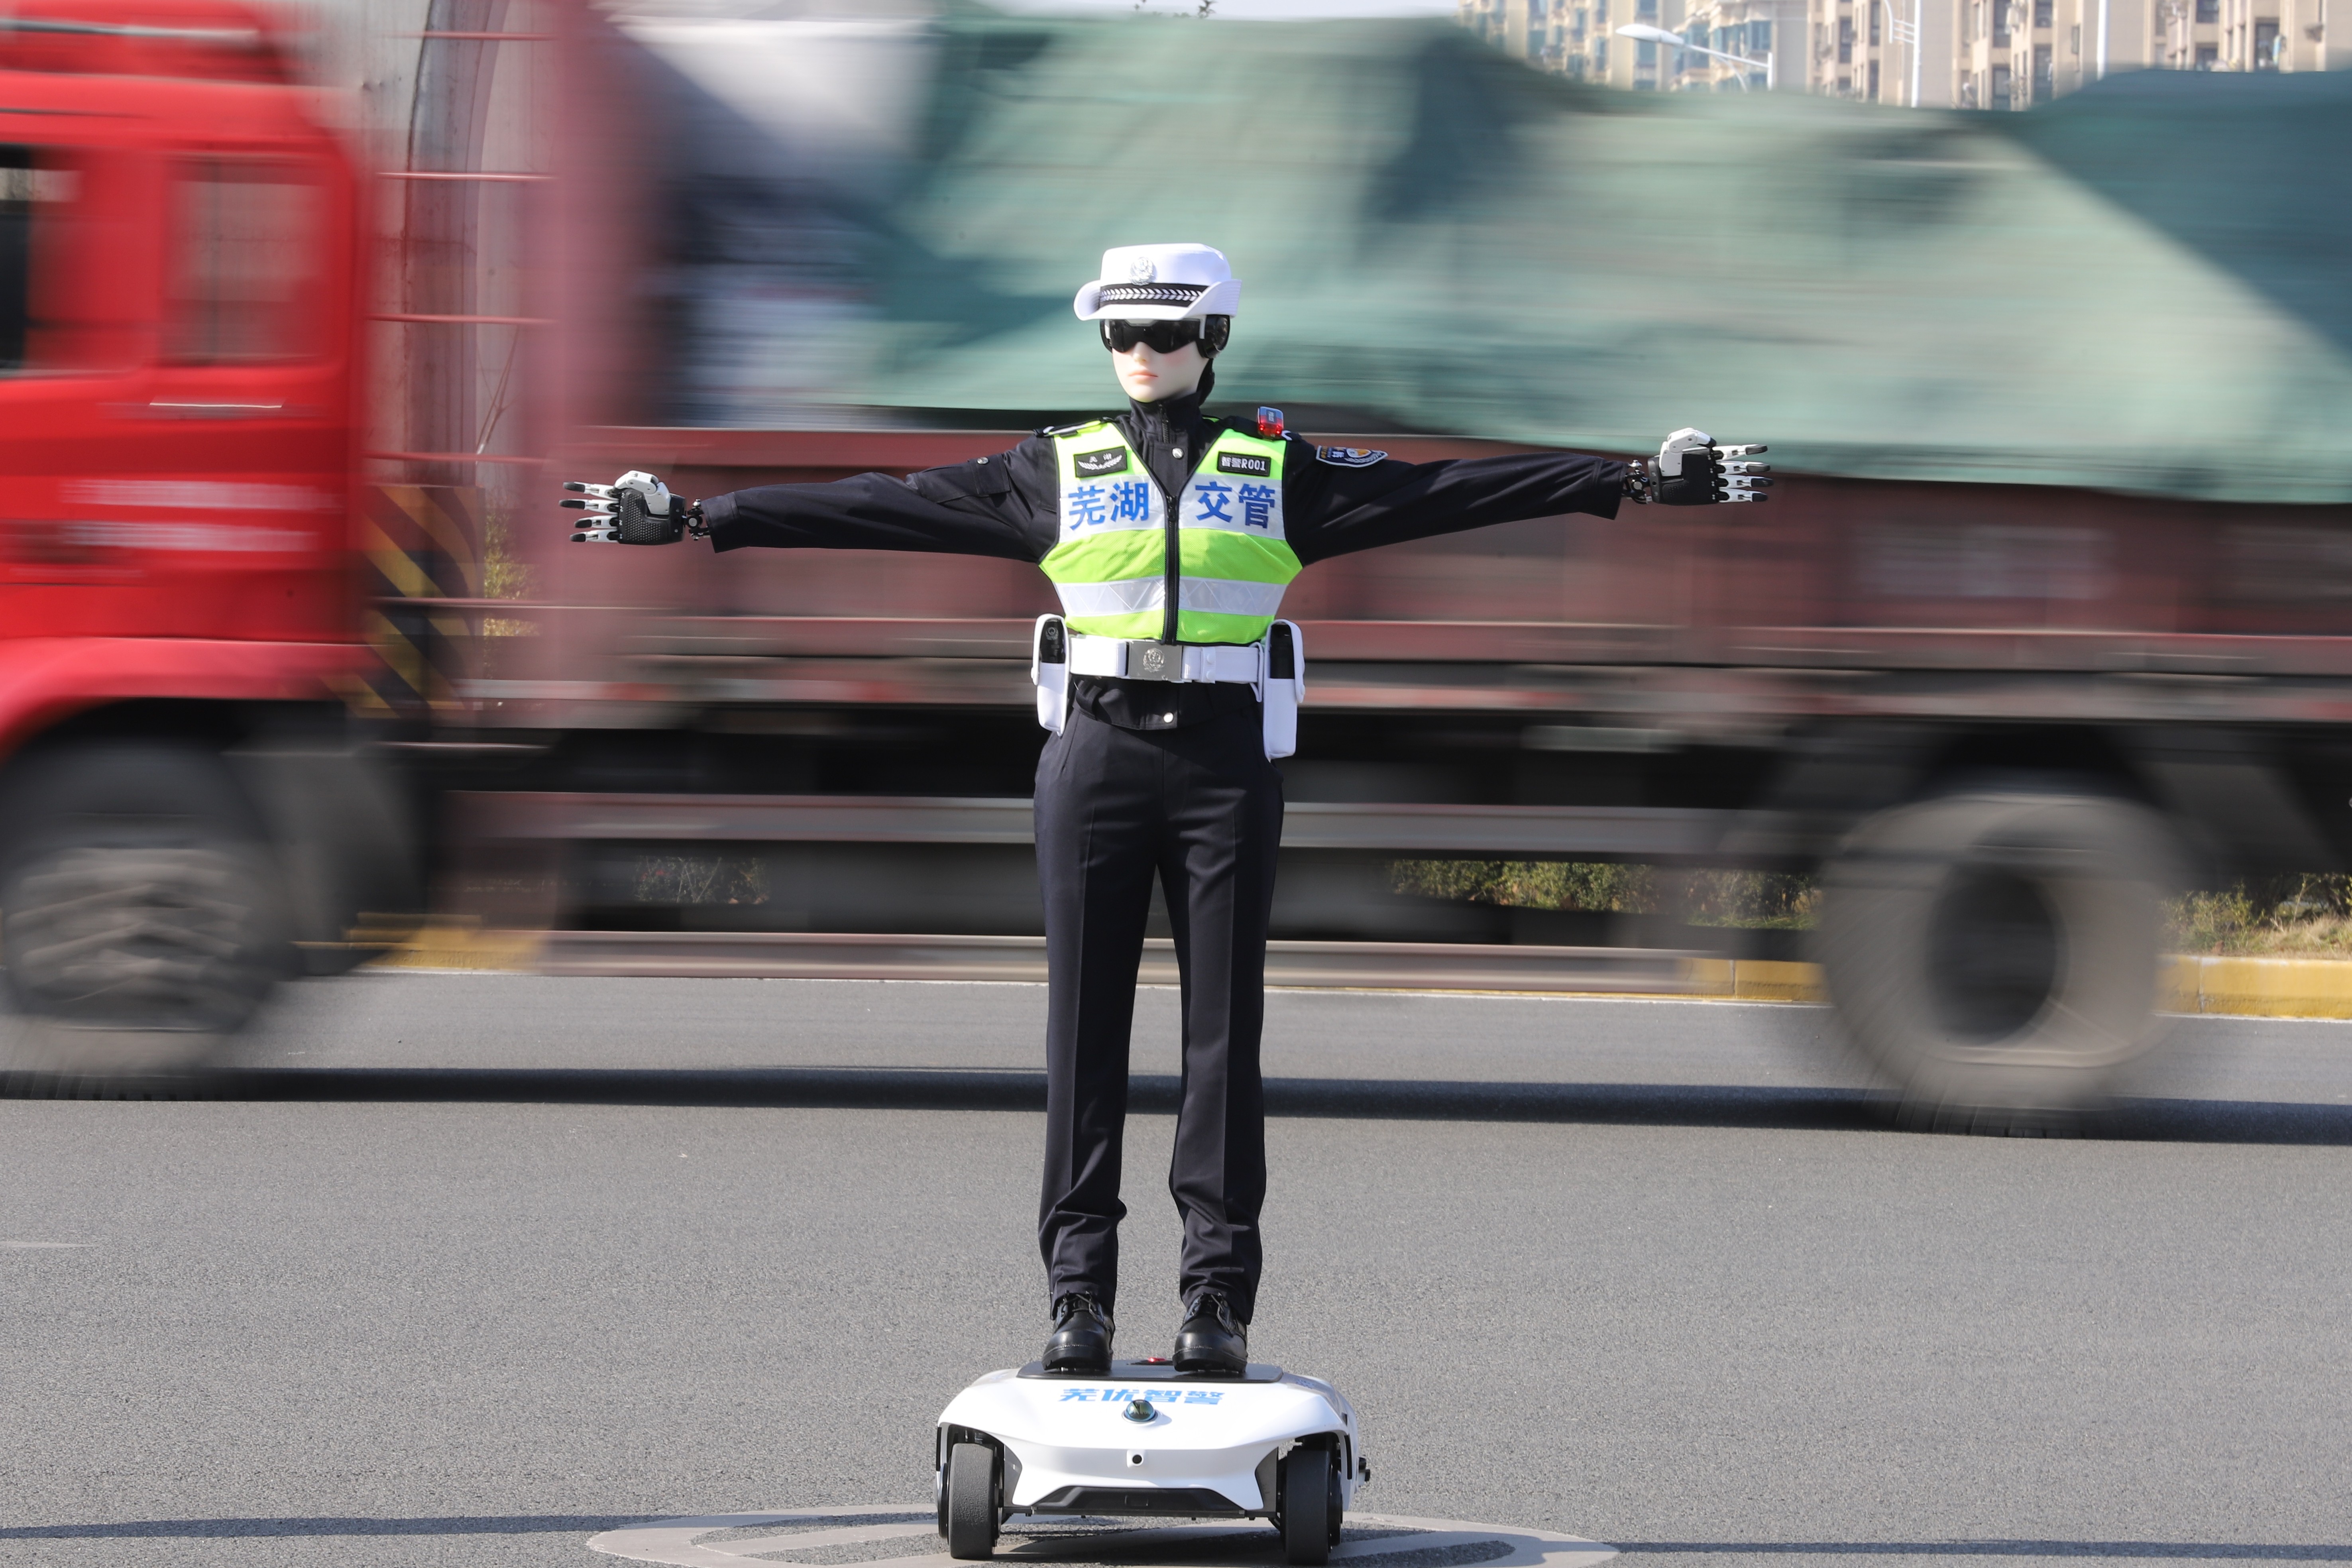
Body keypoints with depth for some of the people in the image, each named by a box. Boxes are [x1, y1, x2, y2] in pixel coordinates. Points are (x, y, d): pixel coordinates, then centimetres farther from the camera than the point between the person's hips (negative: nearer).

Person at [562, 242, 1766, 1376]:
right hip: (1094, 758, 0)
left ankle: (1218, 1298, 2)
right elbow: (887, 507, 7)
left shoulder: (1278, 470, 9)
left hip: (1226, 766, 0)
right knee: (1086, 1028, 0)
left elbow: (1445, 493, 5)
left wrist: (1636, 484, -1)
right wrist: (701, 520, 2)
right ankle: (1077, 1291, 3)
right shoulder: (1057, 473, 9)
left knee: (1224, 1030, -1)